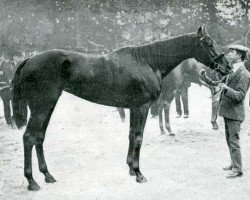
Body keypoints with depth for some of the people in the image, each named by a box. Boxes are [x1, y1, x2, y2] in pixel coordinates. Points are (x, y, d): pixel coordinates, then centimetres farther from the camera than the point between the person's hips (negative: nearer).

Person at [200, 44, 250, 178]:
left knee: (234, 142, -6)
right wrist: (205, 78, 7)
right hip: (227, 112, 9)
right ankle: (234, 164, 29)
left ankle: (238, 170, 0)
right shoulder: (232, 72, 14)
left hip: (235, 113, -9)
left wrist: (227, 88, -37)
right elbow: (217, 84, 20)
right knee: (229, 140, 17)